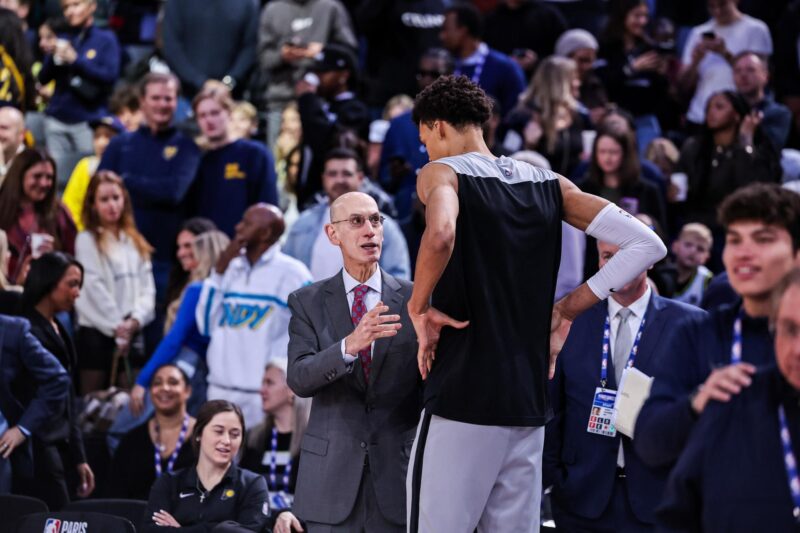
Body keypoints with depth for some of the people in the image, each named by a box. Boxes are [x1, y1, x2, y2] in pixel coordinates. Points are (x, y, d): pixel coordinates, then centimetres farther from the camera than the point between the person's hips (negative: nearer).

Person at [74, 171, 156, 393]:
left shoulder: (135, 242, 16)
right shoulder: (87, 240, -1)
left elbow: (147, 286, 8)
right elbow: (94, 288, -8)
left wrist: (135, 320, -9)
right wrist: (116, 327, -11)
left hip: (130, 334, 5)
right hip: (97, 332, -5)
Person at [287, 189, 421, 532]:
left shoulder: (415, 299, 4)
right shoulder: (308, 302, 4)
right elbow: (298, 379, -10)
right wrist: (350, 345, -25)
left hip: (397, 468, 0)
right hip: (332, 473, 0)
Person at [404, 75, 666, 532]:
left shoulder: (443, 173, -2)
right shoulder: (547, 183, 14)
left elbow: (440, 234, -28)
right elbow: (647, 244, 8)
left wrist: (420, 307, -11)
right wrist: (566, 311, 11)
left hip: (463, 400, -6)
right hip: (528, 402, 6)